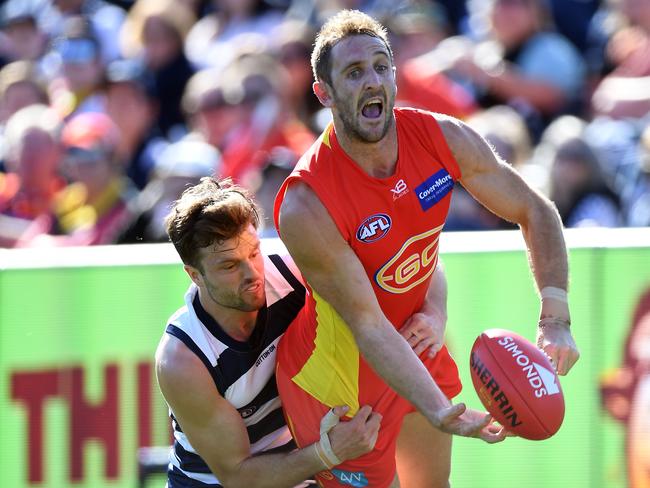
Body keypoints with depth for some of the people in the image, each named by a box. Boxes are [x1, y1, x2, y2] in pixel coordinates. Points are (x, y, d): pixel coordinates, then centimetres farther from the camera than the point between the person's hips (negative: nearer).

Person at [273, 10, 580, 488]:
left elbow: (533, 212, -5)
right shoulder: (306, 206, -33)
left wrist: (555, 321, -19)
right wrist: (440, 413, -41)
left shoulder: (443, 137, -17)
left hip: (418, 345, 7)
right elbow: (368, 326, -31)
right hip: (342, 378, -7)